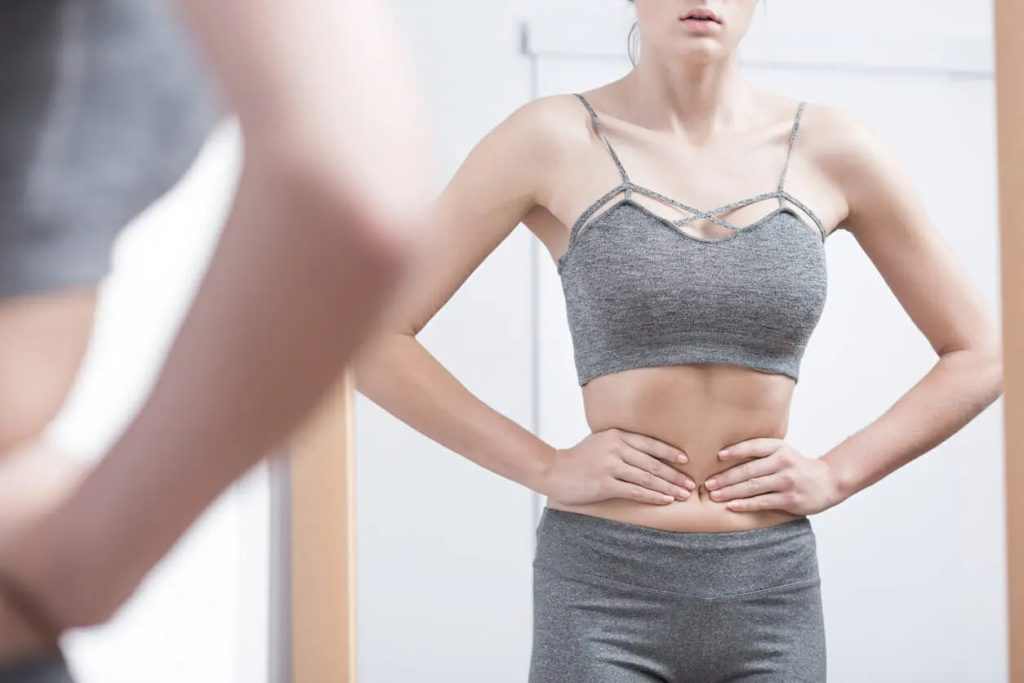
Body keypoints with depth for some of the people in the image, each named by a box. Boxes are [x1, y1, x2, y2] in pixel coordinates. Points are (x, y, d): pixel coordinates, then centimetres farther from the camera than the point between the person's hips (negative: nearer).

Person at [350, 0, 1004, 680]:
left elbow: (979, 355, 11)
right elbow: (374, 342, -4)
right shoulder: (554, 140, -4)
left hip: (774, 592, 3)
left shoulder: (831, 148, 3)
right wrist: (545, 467, -9)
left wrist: (837, 473, 0)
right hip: (604, 594, -2)